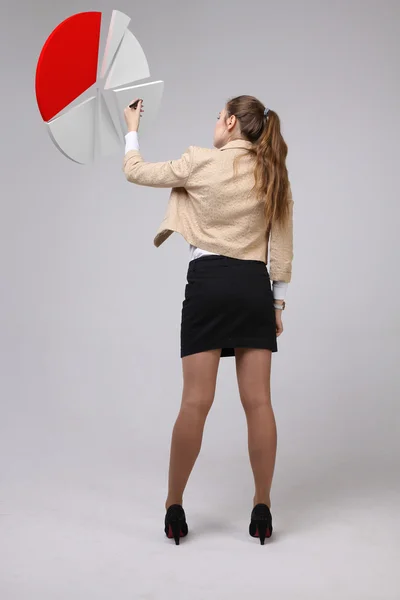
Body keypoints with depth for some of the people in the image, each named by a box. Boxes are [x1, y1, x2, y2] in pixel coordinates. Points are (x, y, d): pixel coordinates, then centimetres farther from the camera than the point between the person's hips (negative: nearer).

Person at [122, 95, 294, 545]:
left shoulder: (202, 162, -3)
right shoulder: (274, 175, 9)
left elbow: (135, 172, 7)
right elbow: (282, 248, 9)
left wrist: (132, 129, 23)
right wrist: (278, 300, 15)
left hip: (209, 283, -3)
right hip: (255, 287, 4)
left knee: (196, 402, -1)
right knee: (258, 402, 4)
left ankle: (174, 507, 9)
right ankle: (262, 509, 10)